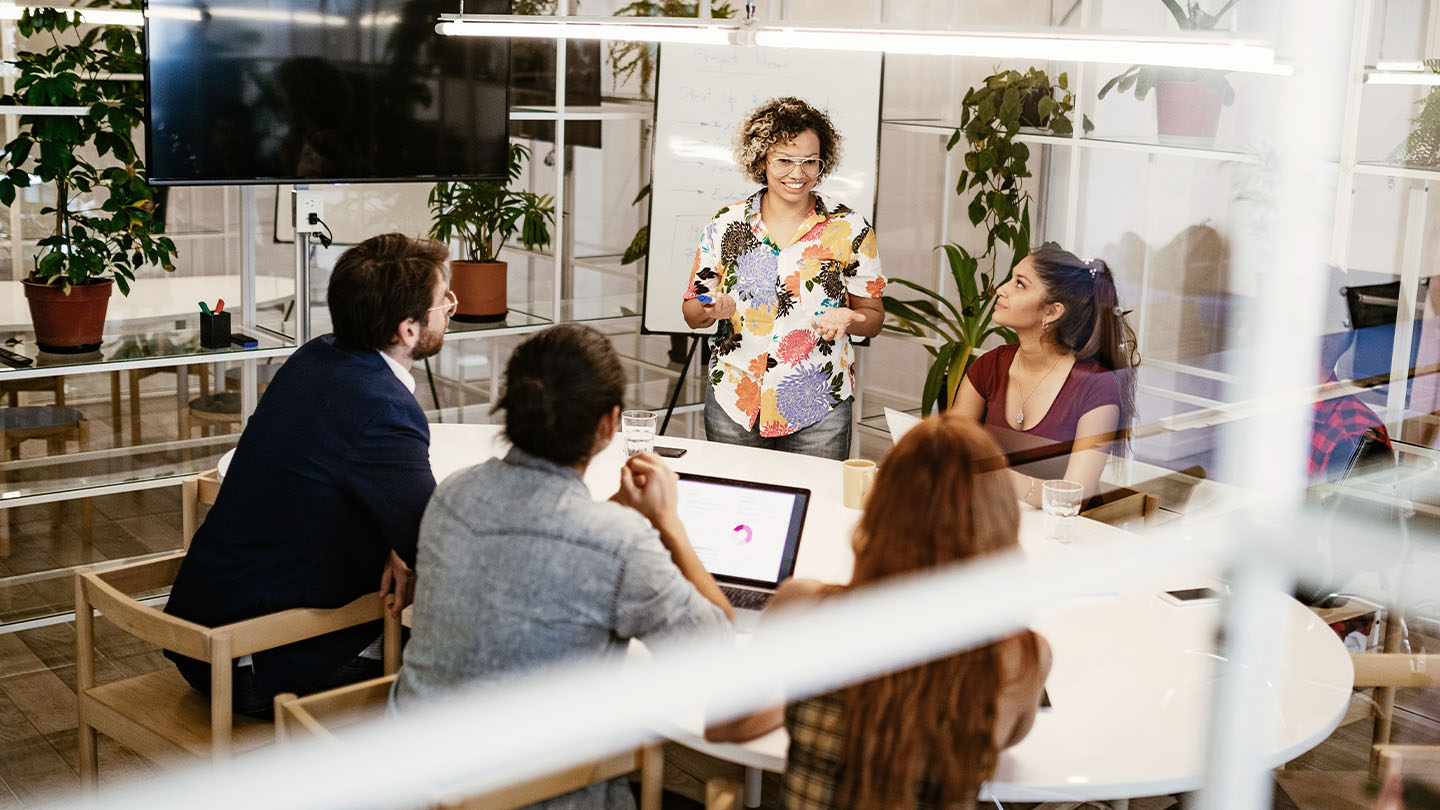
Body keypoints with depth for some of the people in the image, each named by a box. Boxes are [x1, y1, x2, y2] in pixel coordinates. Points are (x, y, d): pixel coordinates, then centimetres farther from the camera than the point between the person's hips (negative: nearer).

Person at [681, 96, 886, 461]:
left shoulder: (849, 229, -2)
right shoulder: (726, 225, 1)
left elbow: (873, 317, 3)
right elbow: (692, 314, 6)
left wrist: (846, 319, -19)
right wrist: (713, 310, -16)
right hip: (734, 404, 1)